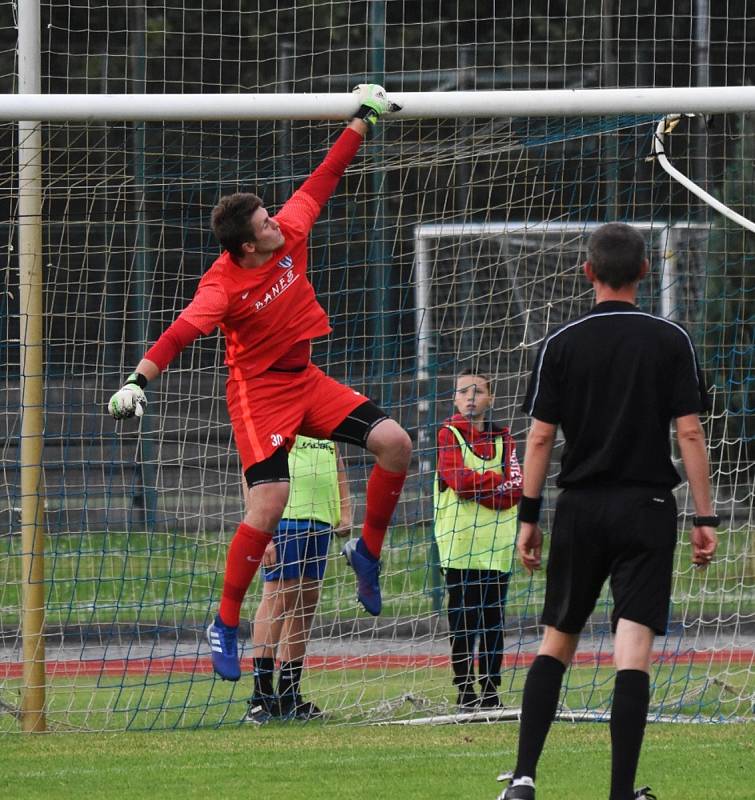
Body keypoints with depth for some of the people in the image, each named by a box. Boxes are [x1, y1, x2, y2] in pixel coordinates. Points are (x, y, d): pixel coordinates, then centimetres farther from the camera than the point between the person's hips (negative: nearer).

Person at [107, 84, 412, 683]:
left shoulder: (288, 234, -7)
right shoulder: (223, 285, -24)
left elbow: (324, 179, 4)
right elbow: (183, 331, -33)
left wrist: (362, 122, 6)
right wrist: (138, 379, -45)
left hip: (305, 378, 7)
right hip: (259, 390, -7)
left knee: (394, 442, -7)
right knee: (269, 505, -18)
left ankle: (367, 552, 13)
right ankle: (225, 626, -6)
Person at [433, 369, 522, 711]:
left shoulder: (502, 438, 14)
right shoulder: (447, 434, 4)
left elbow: (516, 486, 0)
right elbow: (459, 480, -12)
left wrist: (476, 485, -12)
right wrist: (498, 482, -5)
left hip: (497, 543, 3)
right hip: (460, 541, -3)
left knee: (493, 618, 4)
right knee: (463, 619, -4)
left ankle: (491, 692, 8)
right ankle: (465, 693, -1)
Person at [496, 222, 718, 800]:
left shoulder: (561, 344, 0)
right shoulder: (671, 340, -2)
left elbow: (540, 436, 0)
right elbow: (689, 433, -4)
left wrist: (528, 518, 6)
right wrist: (705, 518, 0)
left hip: (580, 509, 2)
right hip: (647, 509, -2)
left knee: (556, 642, 13)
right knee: (633, 652, -5)